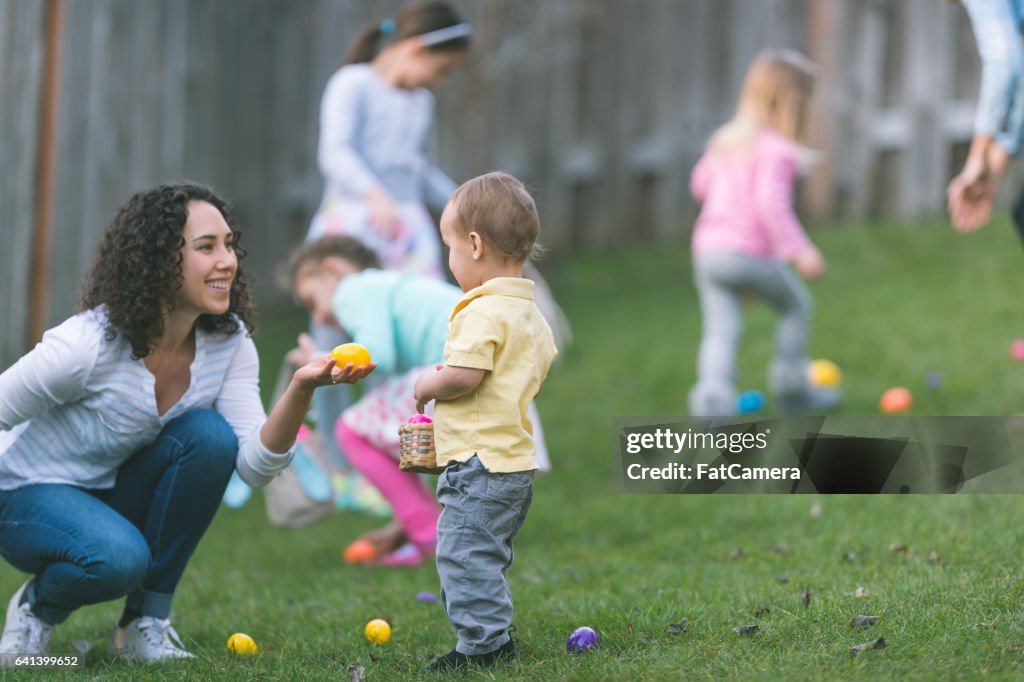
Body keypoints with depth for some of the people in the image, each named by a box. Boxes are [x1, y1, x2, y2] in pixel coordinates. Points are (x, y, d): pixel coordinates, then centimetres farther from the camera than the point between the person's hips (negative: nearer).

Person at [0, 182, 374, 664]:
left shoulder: (229, 341, -12)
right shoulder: (89, 345, -29)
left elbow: (255, 467, -21)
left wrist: (301, 390, -36)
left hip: (117, 496, 5)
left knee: (209, 434, -25)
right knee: (119, 557, -38)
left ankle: (146, 621, -11)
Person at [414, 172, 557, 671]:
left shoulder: (483, 312, -18)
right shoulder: (532, 314, 14)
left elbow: (464, 375, -27)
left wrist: (427, 386, -7)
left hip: (480, 462, -10)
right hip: (517, 459, 10)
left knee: (464, 554, -6)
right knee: (487, 555, 18)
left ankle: (482, 643, -6)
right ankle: (494, 636, 23)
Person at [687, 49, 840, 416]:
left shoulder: (725, 138, 13)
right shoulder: (777, 150, -12)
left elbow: (700, 183, 24)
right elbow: (771, 200, -24)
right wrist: (800, 250, -25)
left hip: (708, 249, 6)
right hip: (751, 252, -6)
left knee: (720, 329, 1)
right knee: (796, 306, 18)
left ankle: (713, 394, -22)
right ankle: (792, 388, 23)